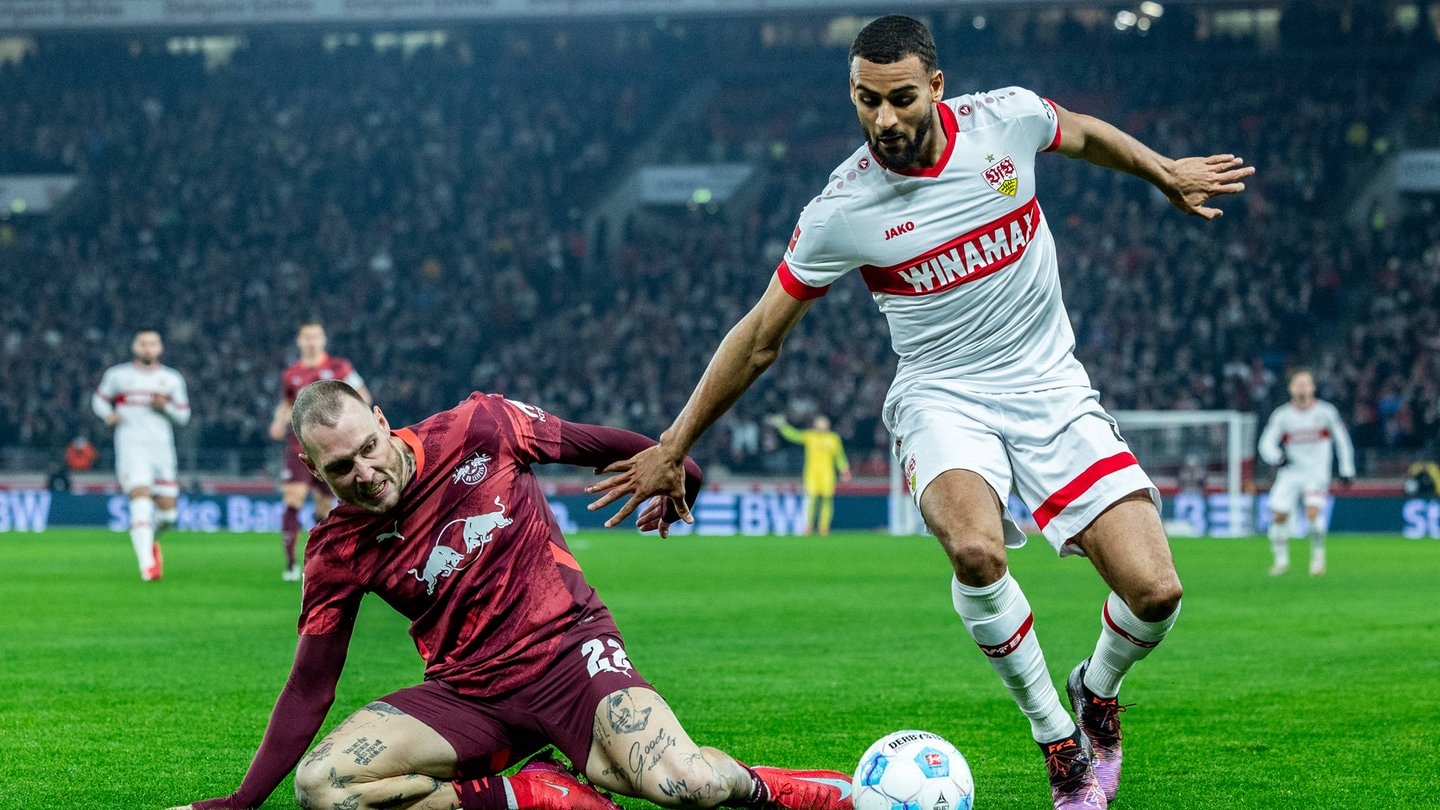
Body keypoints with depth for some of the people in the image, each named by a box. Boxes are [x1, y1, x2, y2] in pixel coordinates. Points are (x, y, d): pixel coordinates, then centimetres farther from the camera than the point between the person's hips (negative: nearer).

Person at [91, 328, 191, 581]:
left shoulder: (172, 379, 11)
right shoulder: (117, 375, 6)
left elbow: (183, 417, 15)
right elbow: (99, 399, 18)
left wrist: (166, 407, -6)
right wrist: (108, 415, -3)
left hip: (162, 448, 3)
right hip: (131, 447, -3)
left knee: (167, 512, 1)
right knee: (141, 501, -21)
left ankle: (148, 539, 35)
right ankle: (147, 563, -24)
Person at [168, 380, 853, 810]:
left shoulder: (480, 428, -7)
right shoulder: (338, 550, -3)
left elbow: (602, 445, 9)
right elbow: (309, 688, 1)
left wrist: (675, 476, 23)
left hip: (569, 647, -3)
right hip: (469, 693, 3)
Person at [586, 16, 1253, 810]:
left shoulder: (1006, 118, -9)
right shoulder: (841, 212, -14)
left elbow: (1083, 134, 17)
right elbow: (760, 337, -3)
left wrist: (1167, 173, 30)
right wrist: (672, 447, -2)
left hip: (1050, 389, 2)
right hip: (944, 400, -2)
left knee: (1154, 592, -12)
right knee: (975, 549, -36)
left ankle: (1098, 694, 24)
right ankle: (1059, 743, -13)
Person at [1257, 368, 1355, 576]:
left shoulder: (1325, 411, -2)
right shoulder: (1281, 415, 0)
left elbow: (1342, 439, 8)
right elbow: (1266, 444, -2)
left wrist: (1347, 470, 6)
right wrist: (1277, 457, -24)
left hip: (1317, 473, -2)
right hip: (1290, 473, 2)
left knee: (1312, 511, -23)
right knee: (1279, 516, -8)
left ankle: (1318, 554, -3)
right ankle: (1281, 559, 12)